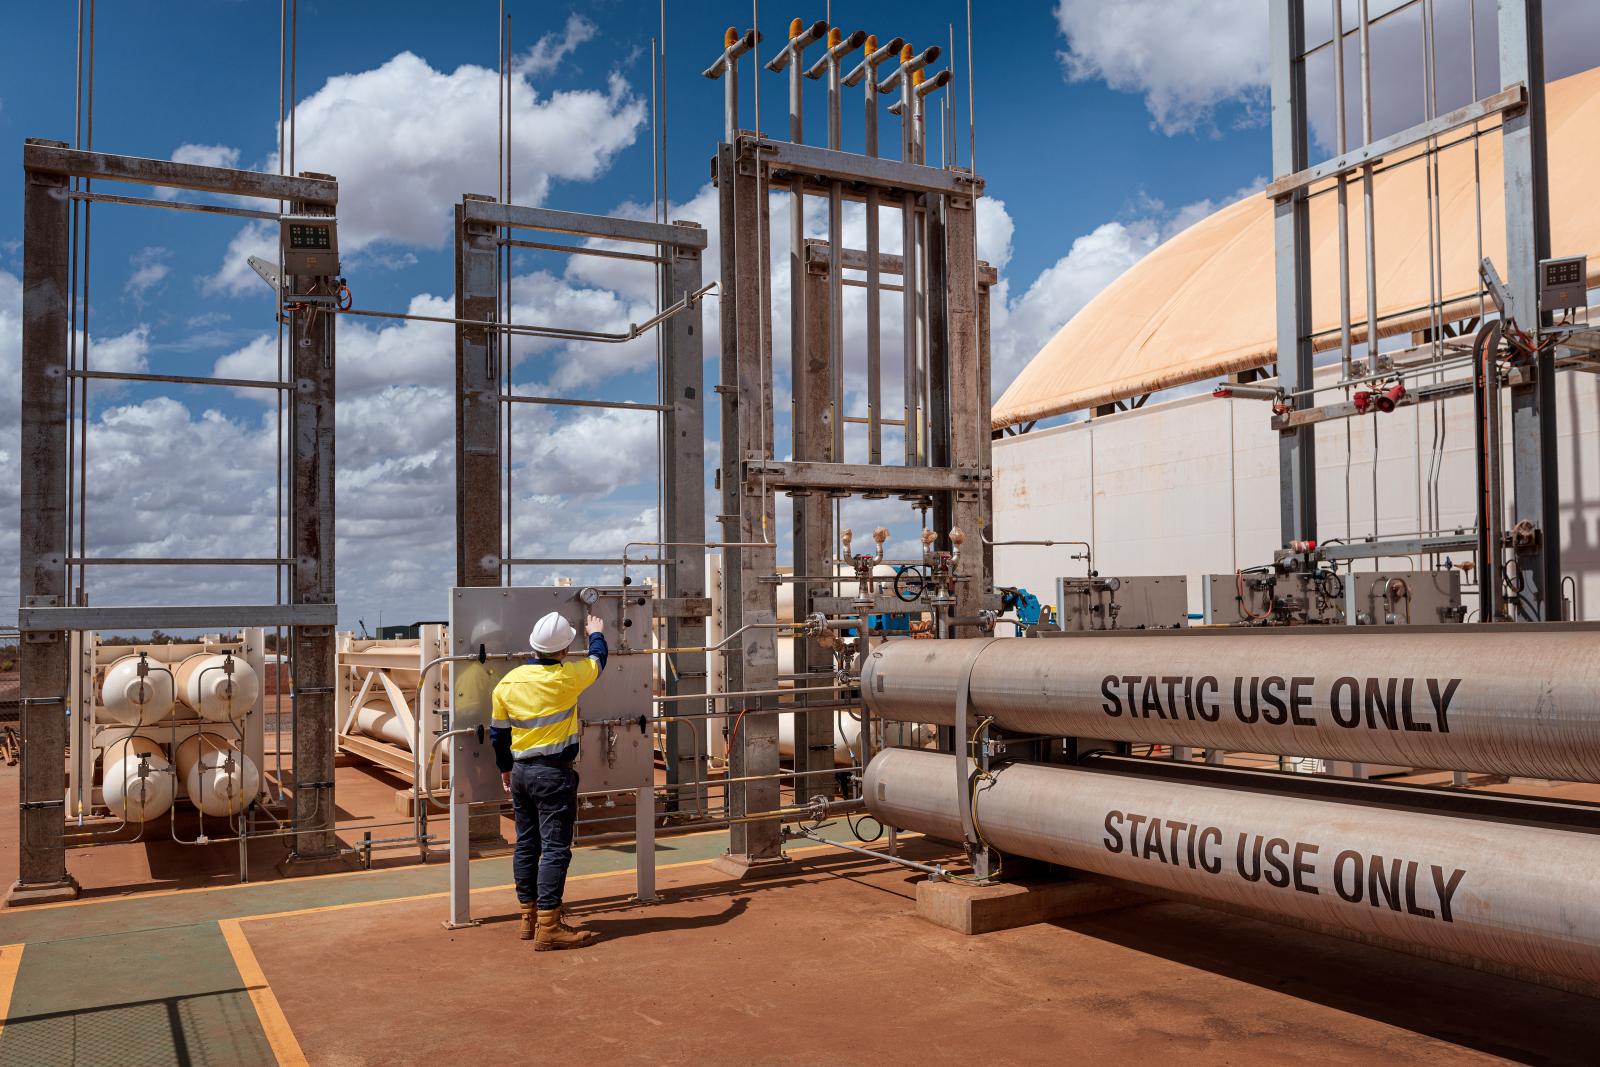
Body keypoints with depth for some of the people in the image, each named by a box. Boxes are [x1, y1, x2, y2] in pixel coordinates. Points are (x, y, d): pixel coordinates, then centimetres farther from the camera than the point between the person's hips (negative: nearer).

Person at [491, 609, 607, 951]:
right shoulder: (567, 676, -12)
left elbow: (498, 732, 10)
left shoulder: (508, 682, 1)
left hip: (520, 772, 6)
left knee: (526, 845, 14)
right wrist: (596, 634, 29)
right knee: (555, 849, -5)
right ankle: (549, 928, -6)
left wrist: (505, 769, 24)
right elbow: (597, 661, 9)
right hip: (554, 773, -6)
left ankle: (530, 918, 24)